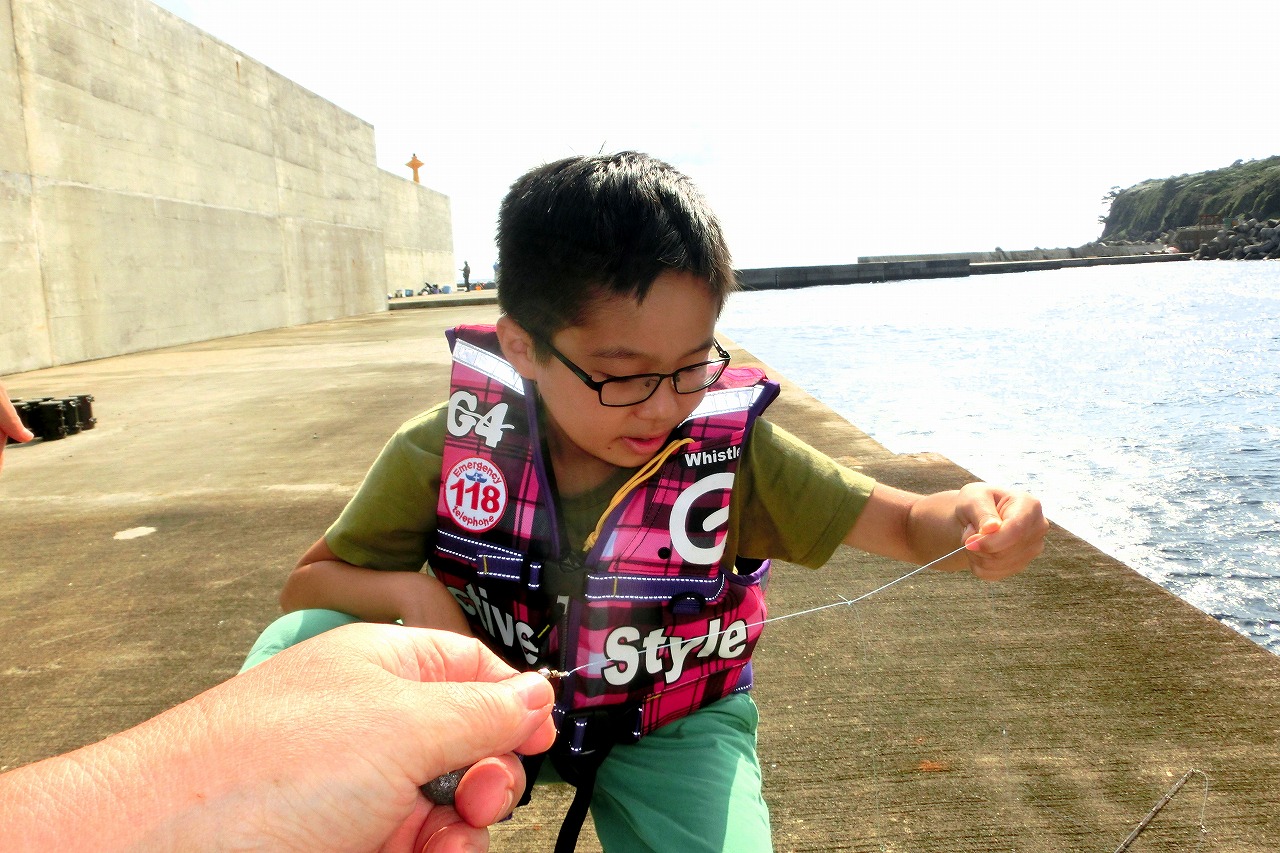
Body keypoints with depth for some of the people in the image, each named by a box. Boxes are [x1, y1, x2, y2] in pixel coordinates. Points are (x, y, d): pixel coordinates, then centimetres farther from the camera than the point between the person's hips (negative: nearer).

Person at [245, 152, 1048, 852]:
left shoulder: (735, 451, -20)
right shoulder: (444, 451, -18)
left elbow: (903, 522, -16)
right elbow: (308, 581, -5)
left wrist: (971, 518, -41)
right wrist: (407, 592, -27)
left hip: (669, 729, 0)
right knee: (299, 647, -20)